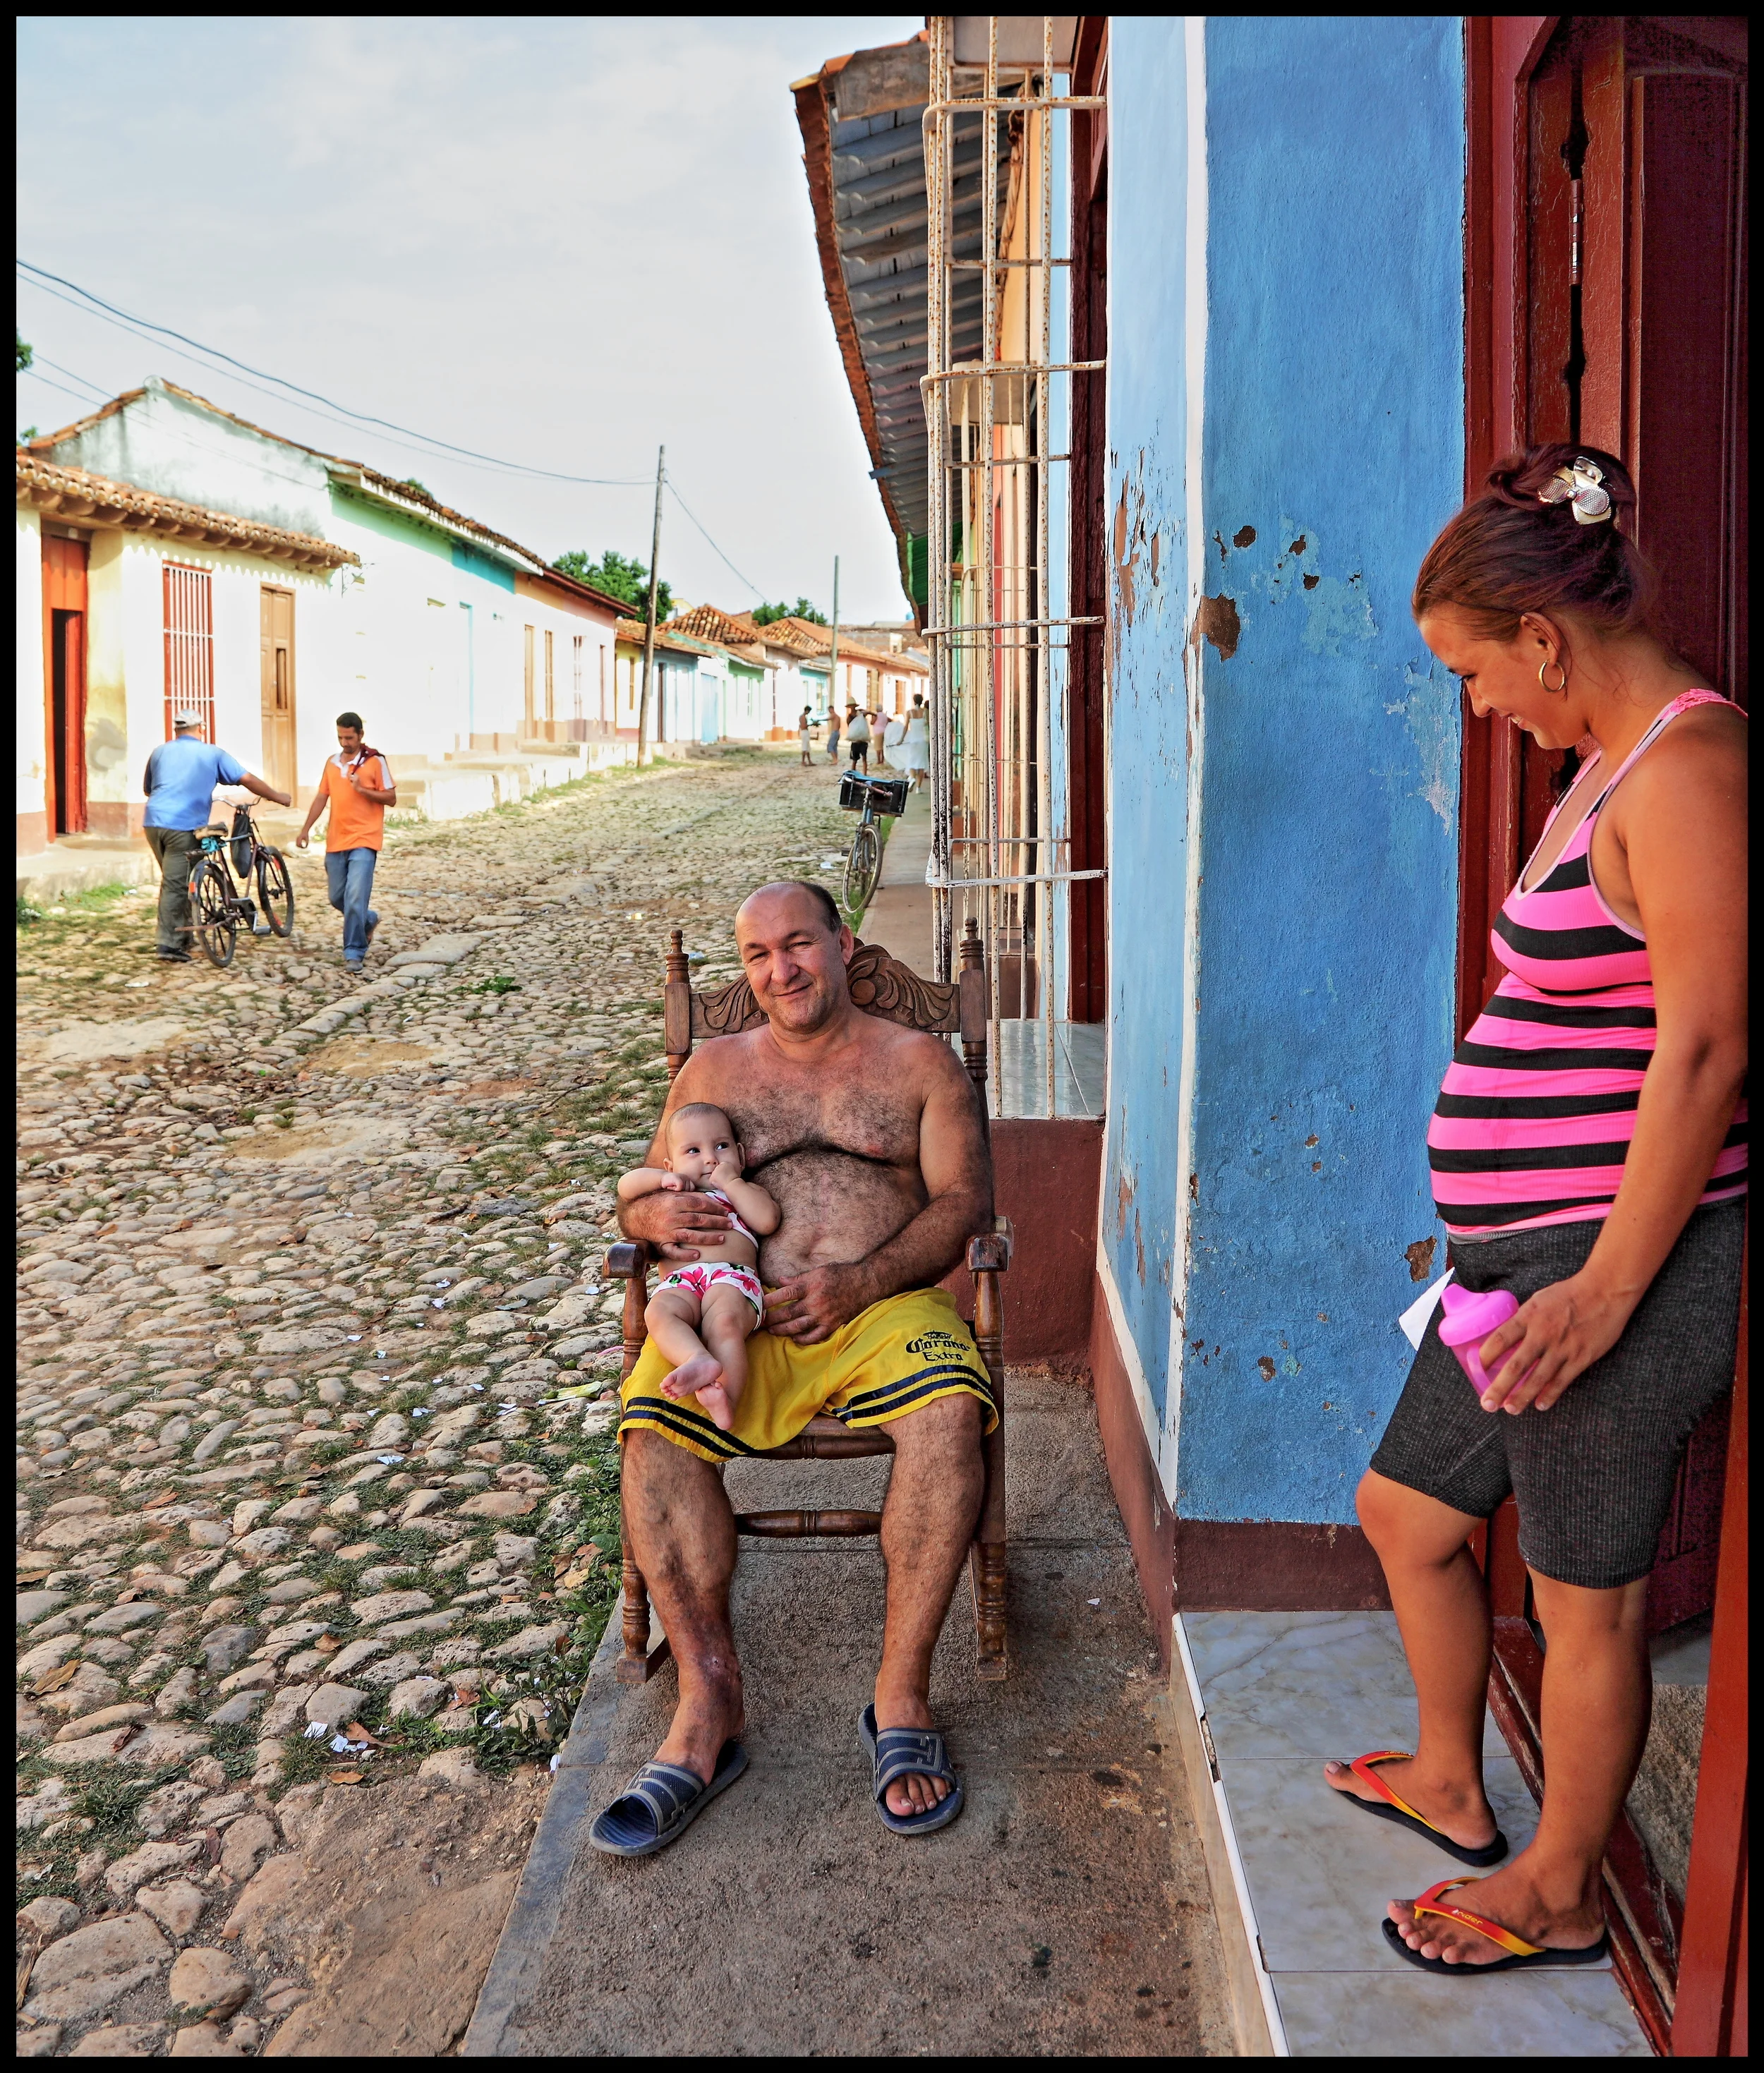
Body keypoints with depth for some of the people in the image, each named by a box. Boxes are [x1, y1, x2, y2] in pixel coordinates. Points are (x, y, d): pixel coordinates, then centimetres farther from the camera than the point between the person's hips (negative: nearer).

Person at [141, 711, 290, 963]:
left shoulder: (160, 752, 16)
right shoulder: (212, 754, 4)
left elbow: (147, 788, 27)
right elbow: (248, 780, 3)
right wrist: (280, 798, 15)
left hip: (153, 822, 5)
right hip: (183, 826, -5)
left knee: (175, 881, 18)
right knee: (175, 885, -5)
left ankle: (182, 937, 23)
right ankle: (168, 943, -6)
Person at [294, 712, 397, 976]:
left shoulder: (375, 761, -4)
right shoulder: (331, 762, 12)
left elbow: (391, 798, -5)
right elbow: (321, 797, 16)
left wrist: (362, 789, -18)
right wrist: (305, 829, 11)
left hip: (363, 841, -6)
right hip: (335, 841, 6)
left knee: (355, 898, -13)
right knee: (337, 898, 11)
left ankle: (354, 952, -5)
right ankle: (368, 920, 38)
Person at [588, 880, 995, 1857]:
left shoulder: (919, 1062, 14)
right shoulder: (714, 1068, 21)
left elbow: (963, 1200, 3)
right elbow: (641, 1200, 20)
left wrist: (859, 1282, -14)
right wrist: (658, 1215, -8)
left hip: (887, 1305, -2)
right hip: (739, 1315, 2)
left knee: (950, 1409, -33)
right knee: (651, 1423, -28)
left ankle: (901, 1694, -20)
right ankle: (709, 1704, -20)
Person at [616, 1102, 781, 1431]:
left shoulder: (746, 1191, 32)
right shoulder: (673, 1193, 38)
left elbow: (767, 1220, 10)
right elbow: (626, 1186, 28)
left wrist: (731, 1182, 12)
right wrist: (662, 1178, 11)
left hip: (734, 1276, -2)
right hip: (681, 1282, 2)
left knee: (724, 1321, -36)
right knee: (659, 1312, -35)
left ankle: (724, 1405, -53)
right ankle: (700, 1359, -58)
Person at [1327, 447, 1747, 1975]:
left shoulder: (1690, 765, -17)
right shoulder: (1615, 764, 13)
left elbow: (1705, 1048, -22)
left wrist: (1608, 1286, -21)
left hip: (1617, 1261, -10)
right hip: (1529, 1249, 10)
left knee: (1587, 1596, 8)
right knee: (1408, 1514, 20)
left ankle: (1559, 1894, 30)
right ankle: (1451, 1784, 43)